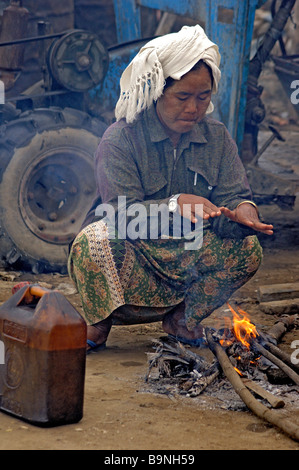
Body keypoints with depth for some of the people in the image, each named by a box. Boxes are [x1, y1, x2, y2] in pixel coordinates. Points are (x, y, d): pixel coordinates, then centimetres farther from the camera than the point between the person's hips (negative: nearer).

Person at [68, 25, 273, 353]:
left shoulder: (217, 137, 4)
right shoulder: (120, 138, -11)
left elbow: (234, 196, -3)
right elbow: (122, 213, -22)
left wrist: (242, 213, -30)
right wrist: (176, 205, -39)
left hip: (187, 257, 4)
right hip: (130, 254, -4)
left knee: (248, 250, -20)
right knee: (93, 242, -36)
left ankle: (183, 316, 4)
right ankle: (99, 321, -3)